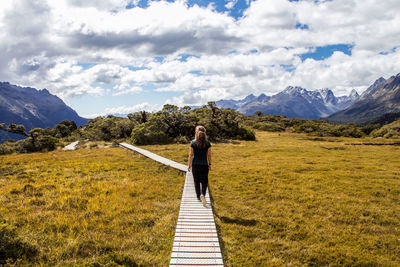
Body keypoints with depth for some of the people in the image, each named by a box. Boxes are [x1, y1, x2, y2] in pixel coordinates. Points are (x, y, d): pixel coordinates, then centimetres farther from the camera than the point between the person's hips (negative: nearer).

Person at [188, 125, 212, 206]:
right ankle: (203, 194, -14)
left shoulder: (193, 143, -7)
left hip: (195, 164, 0)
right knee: (204, 181, 9)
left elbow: (191, 155, -5)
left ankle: (198, 196, 22)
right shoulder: (207, 143, -5)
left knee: (196, 181, 14)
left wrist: (189, 165, 3)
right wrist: (209, 164, 11)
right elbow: (209, 155, 0)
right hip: (204, 165, 0)